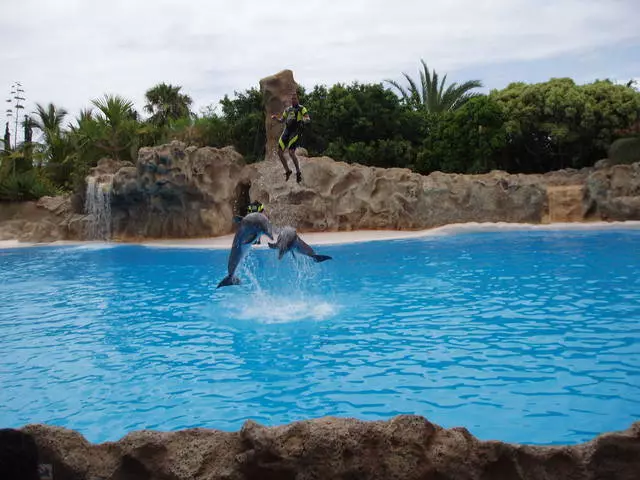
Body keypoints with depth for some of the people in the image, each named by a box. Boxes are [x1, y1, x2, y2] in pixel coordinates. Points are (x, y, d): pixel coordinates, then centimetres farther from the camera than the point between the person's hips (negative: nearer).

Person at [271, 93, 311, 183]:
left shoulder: (301, 108, 1)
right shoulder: (287, 109, 19)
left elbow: (308, 118, -11)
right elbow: (282, 120, 26)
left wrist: (304, 120, -34)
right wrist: (276, 118, 5)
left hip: (295, 132, -6)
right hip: (286, 131, 6)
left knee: (291, 152, -19)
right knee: (280, 152, 0)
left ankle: (298, 172, -3)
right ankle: (287, 171, 16)